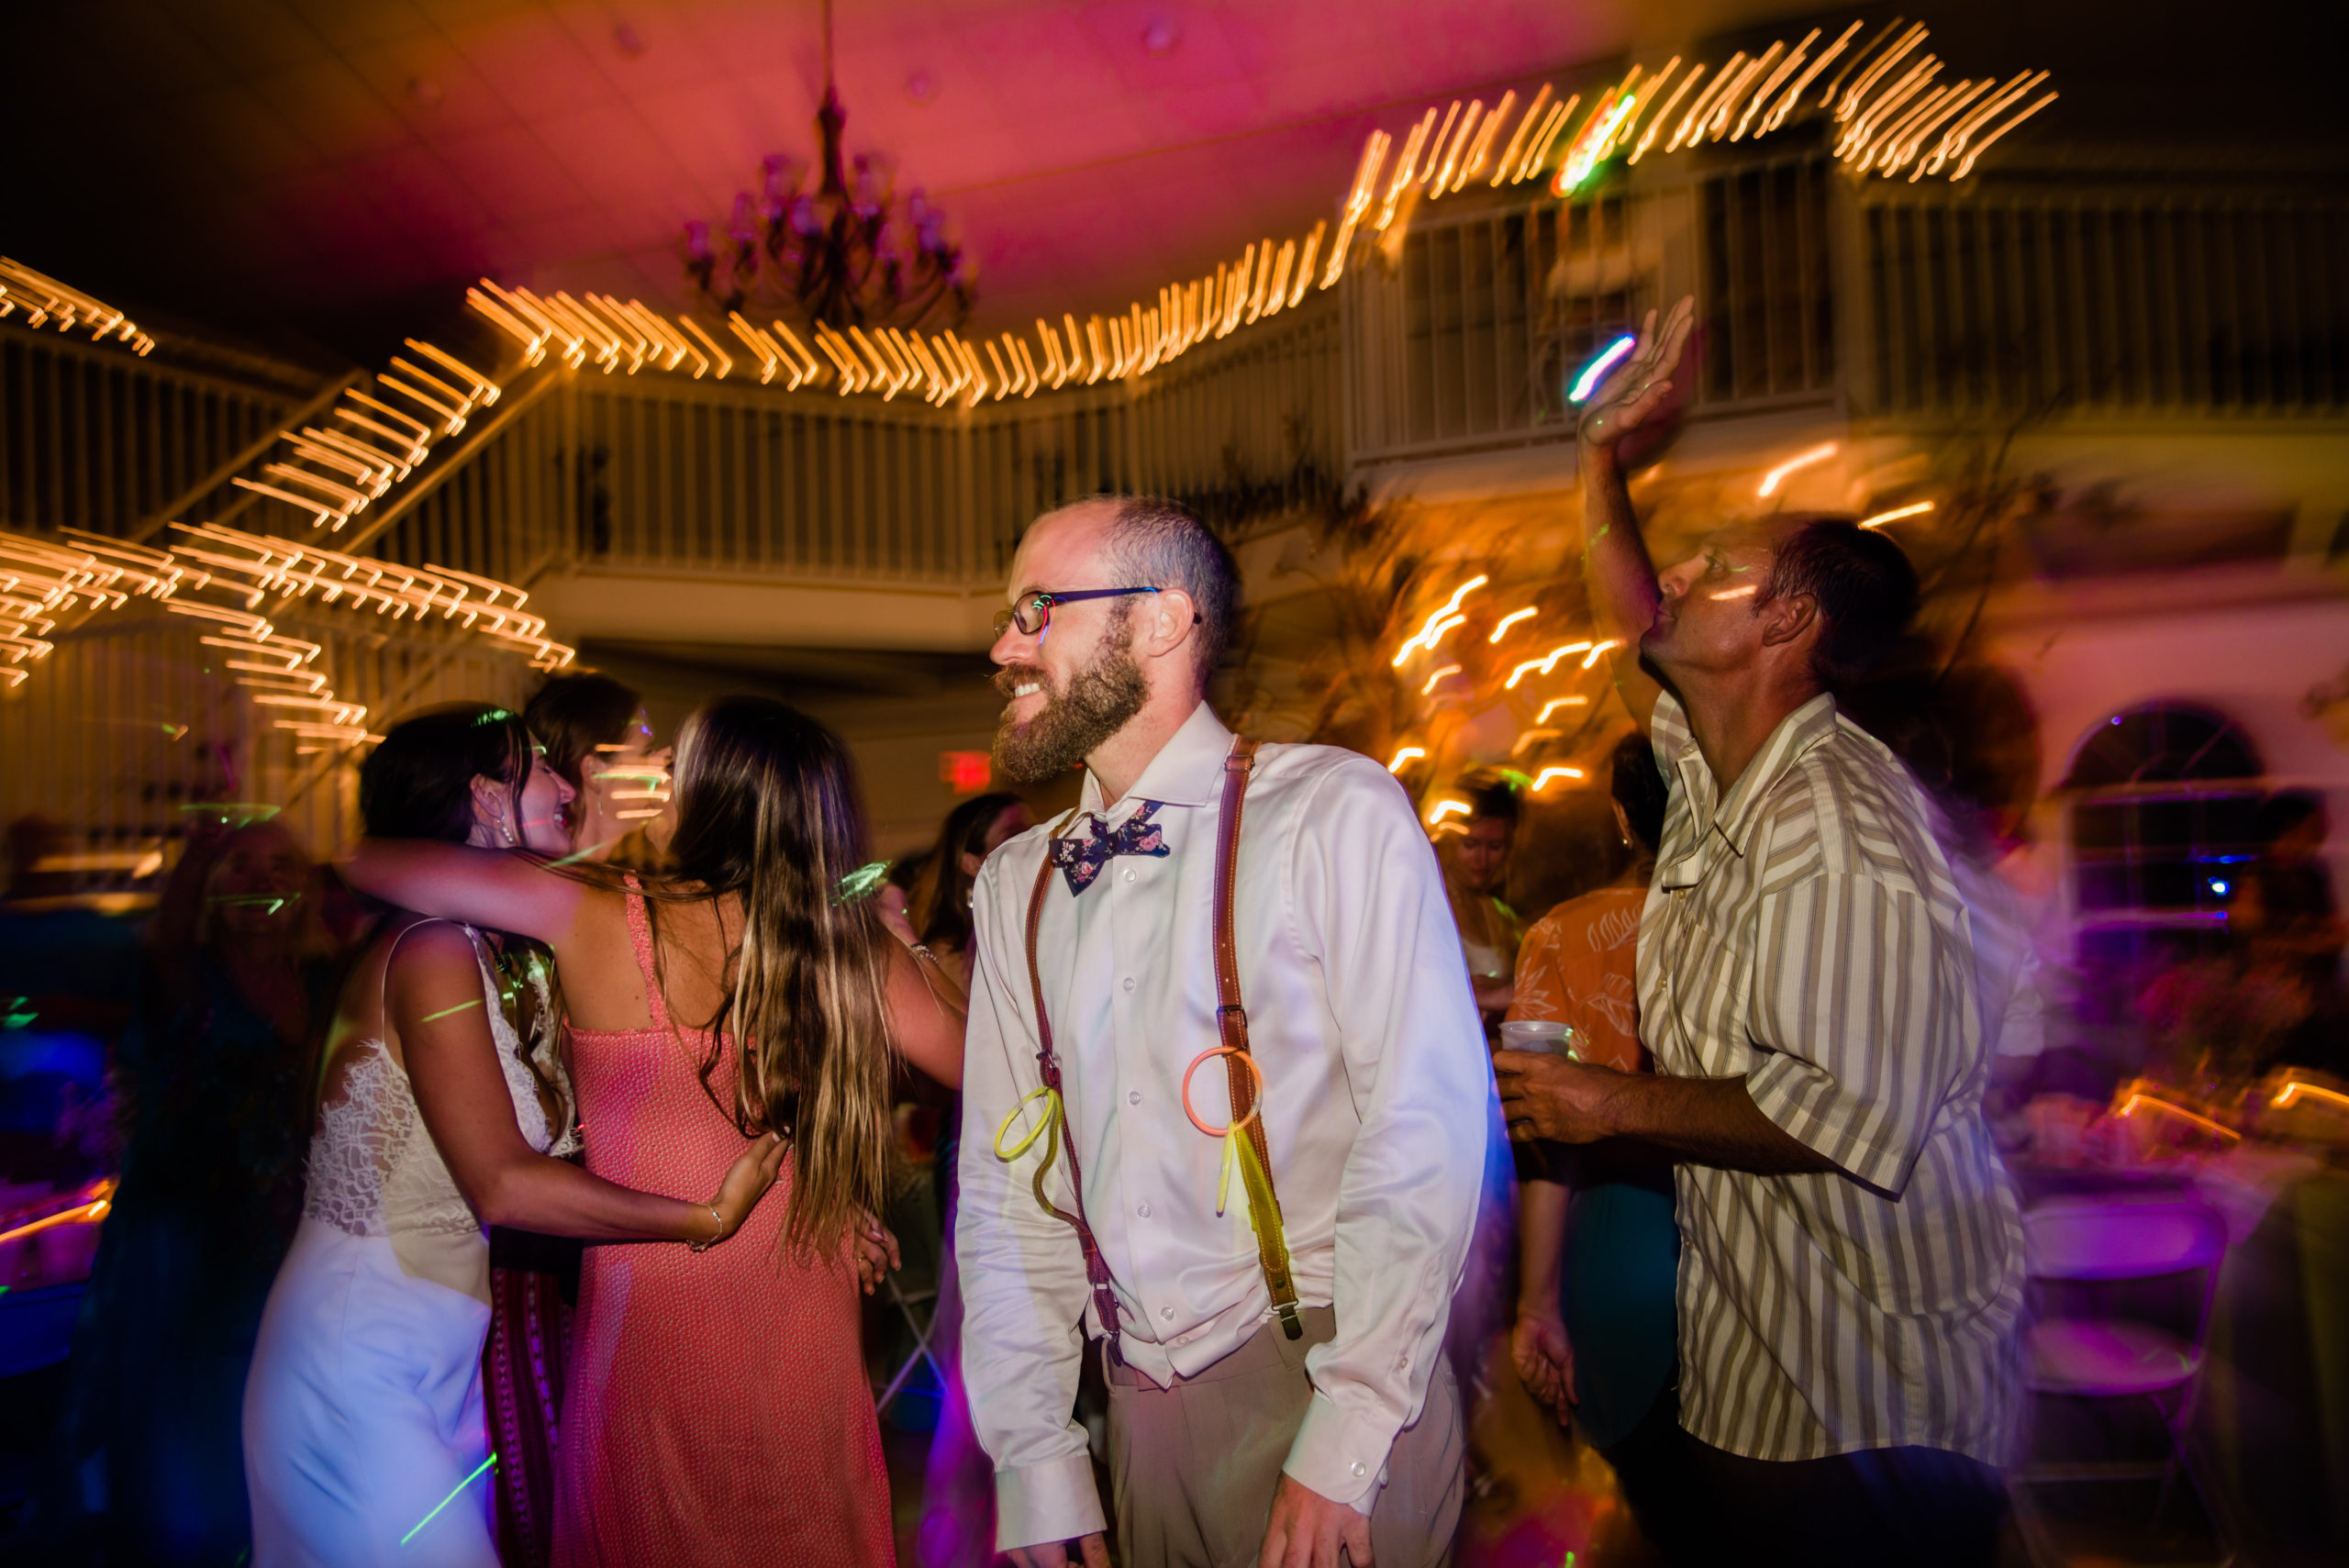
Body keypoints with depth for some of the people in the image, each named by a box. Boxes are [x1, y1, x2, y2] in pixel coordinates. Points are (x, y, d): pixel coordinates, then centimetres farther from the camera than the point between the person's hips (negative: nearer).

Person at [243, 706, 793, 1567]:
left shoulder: (490, 956, 9)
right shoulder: (434, 950, -20)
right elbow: (504, 1184, -24)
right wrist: (706, 1218, -22)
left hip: (433, 1359, 8)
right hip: (362, 1368, -8)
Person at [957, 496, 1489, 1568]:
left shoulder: (1336, 812, -12)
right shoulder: (1014, 886, 5)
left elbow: (1425, 1129, -16)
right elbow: (1005, 1178, 5)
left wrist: (1342, 1448, -16)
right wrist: (1035, 1459, 1)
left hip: (1332, 1378, -4)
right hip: (1143, 1404, 5)